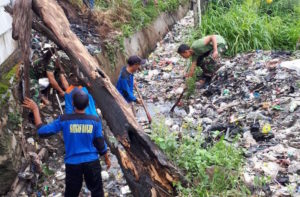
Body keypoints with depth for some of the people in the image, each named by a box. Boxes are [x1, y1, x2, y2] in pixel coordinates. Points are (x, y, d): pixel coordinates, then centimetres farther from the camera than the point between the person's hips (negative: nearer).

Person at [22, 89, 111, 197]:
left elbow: (42, 131, -7)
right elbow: (100, 143, -2)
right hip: (92, 161, 0)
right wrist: (107, 158, 14)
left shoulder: (64, 120, -12)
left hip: (72, 163, 0)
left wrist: (35, 109, -1)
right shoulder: (95, 120, -9)